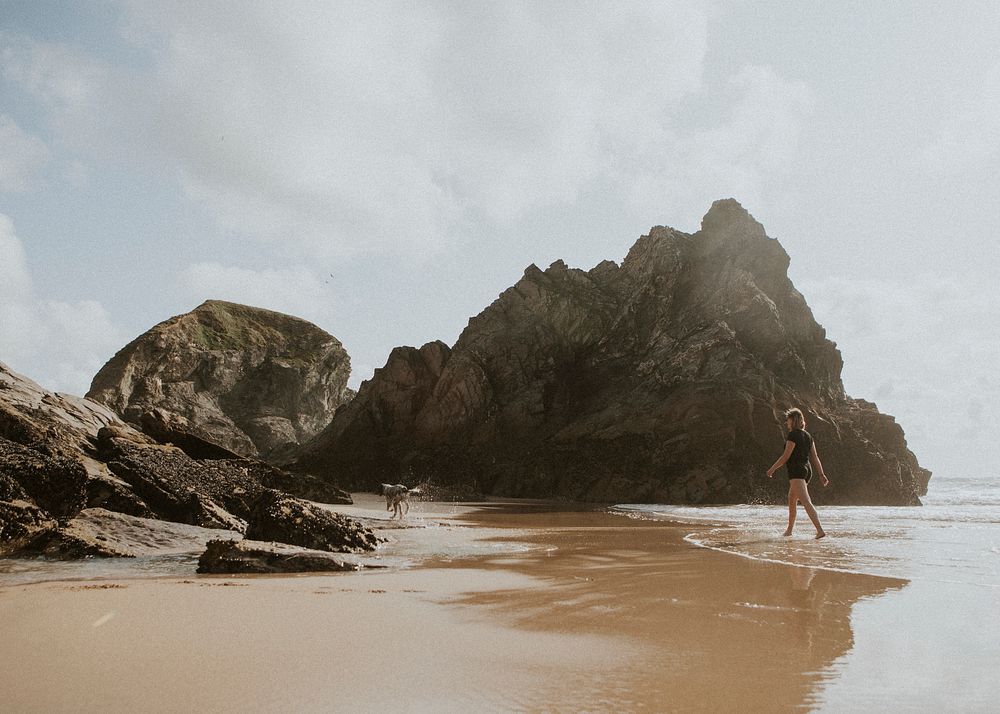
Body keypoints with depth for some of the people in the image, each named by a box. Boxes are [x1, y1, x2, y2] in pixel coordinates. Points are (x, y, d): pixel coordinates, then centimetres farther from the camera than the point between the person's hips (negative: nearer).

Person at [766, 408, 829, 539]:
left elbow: (786, 456, -13)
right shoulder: (808, 436, 14)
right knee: (791, 500, 21)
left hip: (796, 471, -10)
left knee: (806, 502, -17)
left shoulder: (793, 434, -11)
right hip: (807, 470, 10)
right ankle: (789, 530, 31)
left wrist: (772, 469, -4)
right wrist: (821, 474, 12)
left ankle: (820, 530, -28)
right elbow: (815, 457, 13)